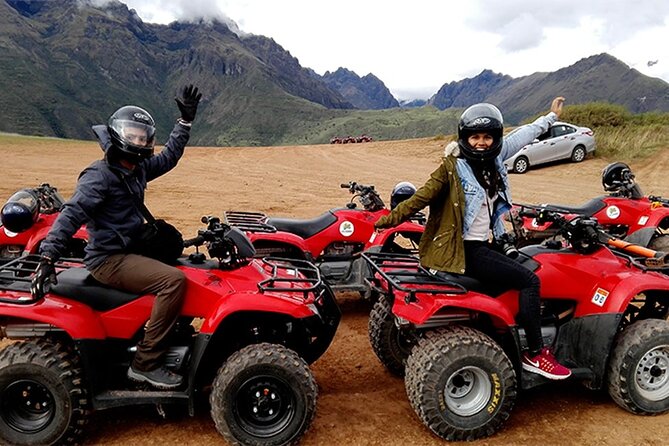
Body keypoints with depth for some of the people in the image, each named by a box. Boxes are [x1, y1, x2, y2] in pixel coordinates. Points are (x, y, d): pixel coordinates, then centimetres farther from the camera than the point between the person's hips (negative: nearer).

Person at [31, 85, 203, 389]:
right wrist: (47, 258, -33)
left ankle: (178, 335, 23)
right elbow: (71, 215, -24)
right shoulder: (99, 176, -15)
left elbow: (169, 157, 21)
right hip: (109, 260, -10)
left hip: (130, 250, 10)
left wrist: (186, 120, 19)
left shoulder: (137, 169, 10)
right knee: (174, 280, -27)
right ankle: (145, 364, -18)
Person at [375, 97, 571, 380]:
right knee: (529, 281, -10)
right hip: (465, 250, -8)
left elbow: (522, 135, 20)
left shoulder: (495, 157, 8)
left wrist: (551, 116, 32)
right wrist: (391, 218, -27)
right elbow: (422, 197, -18)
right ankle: (535, 354, 0)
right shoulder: (452, 166, -12)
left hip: (482, 244, 9)